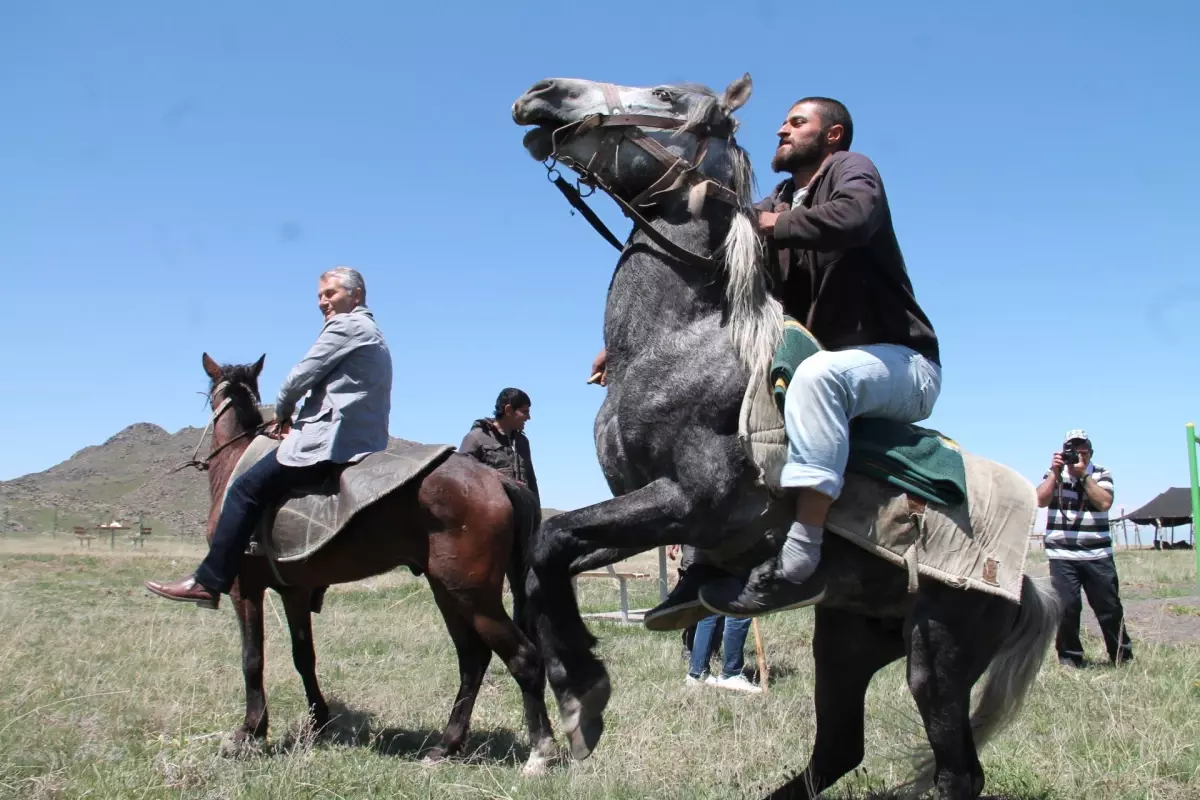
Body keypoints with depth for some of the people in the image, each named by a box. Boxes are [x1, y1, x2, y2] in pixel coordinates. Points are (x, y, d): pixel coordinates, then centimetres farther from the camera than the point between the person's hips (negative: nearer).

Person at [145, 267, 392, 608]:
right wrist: (295, 416, 13)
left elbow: (302, 376, -9)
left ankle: (208, 582, -10)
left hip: (329, 439, -10)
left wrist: (282, 413, 10)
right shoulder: (372, 334, 27)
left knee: (246, 489, -8)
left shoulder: (346, 325, -4)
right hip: (365, 445, 10)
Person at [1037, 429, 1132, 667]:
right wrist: (1055, 472, -10)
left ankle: (1122, 655, 20)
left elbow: (1104, 503, -11)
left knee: (1110, 607, 4)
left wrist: (1084, 475, -13)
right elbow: (1041, 501, -7)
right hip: (1062, 556, 0)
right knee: (1067, 607, -6)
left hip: (1098, 555, 0)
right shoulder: (1053, 474, 8)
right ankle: (1069, 656, 7)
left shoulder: (1101, 474, 6)